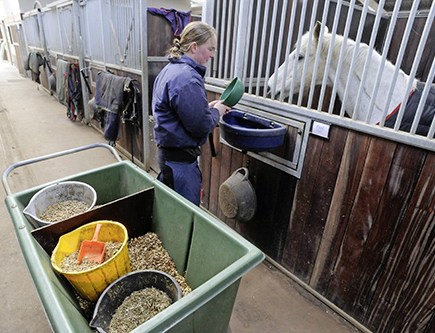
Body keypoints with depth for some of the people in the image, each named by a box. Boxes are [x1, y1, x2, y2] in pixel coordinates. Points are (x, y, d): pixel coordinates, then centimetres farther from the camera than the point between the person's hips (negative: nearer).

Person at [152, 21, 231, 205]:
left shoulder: (170, 69, 10)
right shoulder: (188, 78, -22)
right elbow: (201, 126, -23)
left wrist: (208, 106, 8)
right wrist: (216, 112, -4)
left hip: (166, 151, 10)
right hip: (181, 159, -10)